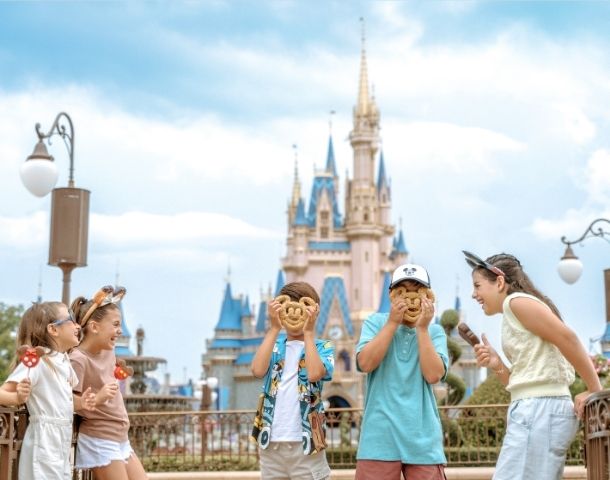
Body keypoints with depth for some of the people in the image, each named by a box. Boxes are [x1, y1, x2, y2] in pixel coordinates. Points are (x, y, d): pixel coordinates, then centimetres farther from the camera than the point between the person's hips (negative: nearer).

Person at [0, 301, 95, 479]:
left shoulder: (64, 361, 12)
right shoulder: (35, 361, -15)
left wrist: (80, 402, 5)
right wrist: (18, 397, -39)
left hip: (62, 442, 9)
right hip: (44, 441, -9)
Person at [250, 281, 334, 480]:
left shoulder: (322, 347, 2)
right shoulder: (274, 346, 9)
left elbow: (314, 374, -19)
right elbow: (258, 370, -11)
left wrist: (309, 331, -14)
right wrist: (274, 328, -11)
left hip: (305, 442, -3)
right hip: (271, 443, 3)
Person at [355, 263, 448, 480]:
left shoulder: (435, 332, 9)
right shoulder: (376, 323, 7)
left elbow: (433, 375, -7)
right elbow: (365, 363, -9)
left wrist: (422, 328, -6)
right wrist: (393, 322, -7)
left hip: (423, 437, 1)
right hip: (380, 436, -1)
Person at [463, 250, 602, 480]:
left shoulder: (517, 301, -5)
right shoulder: (513, 315, 22)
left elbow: (567, 338, -16)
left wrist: (595, 391, -13)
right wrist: (497, 366, 4)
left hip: (539, 411, -10)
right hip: (538, 411, 10)